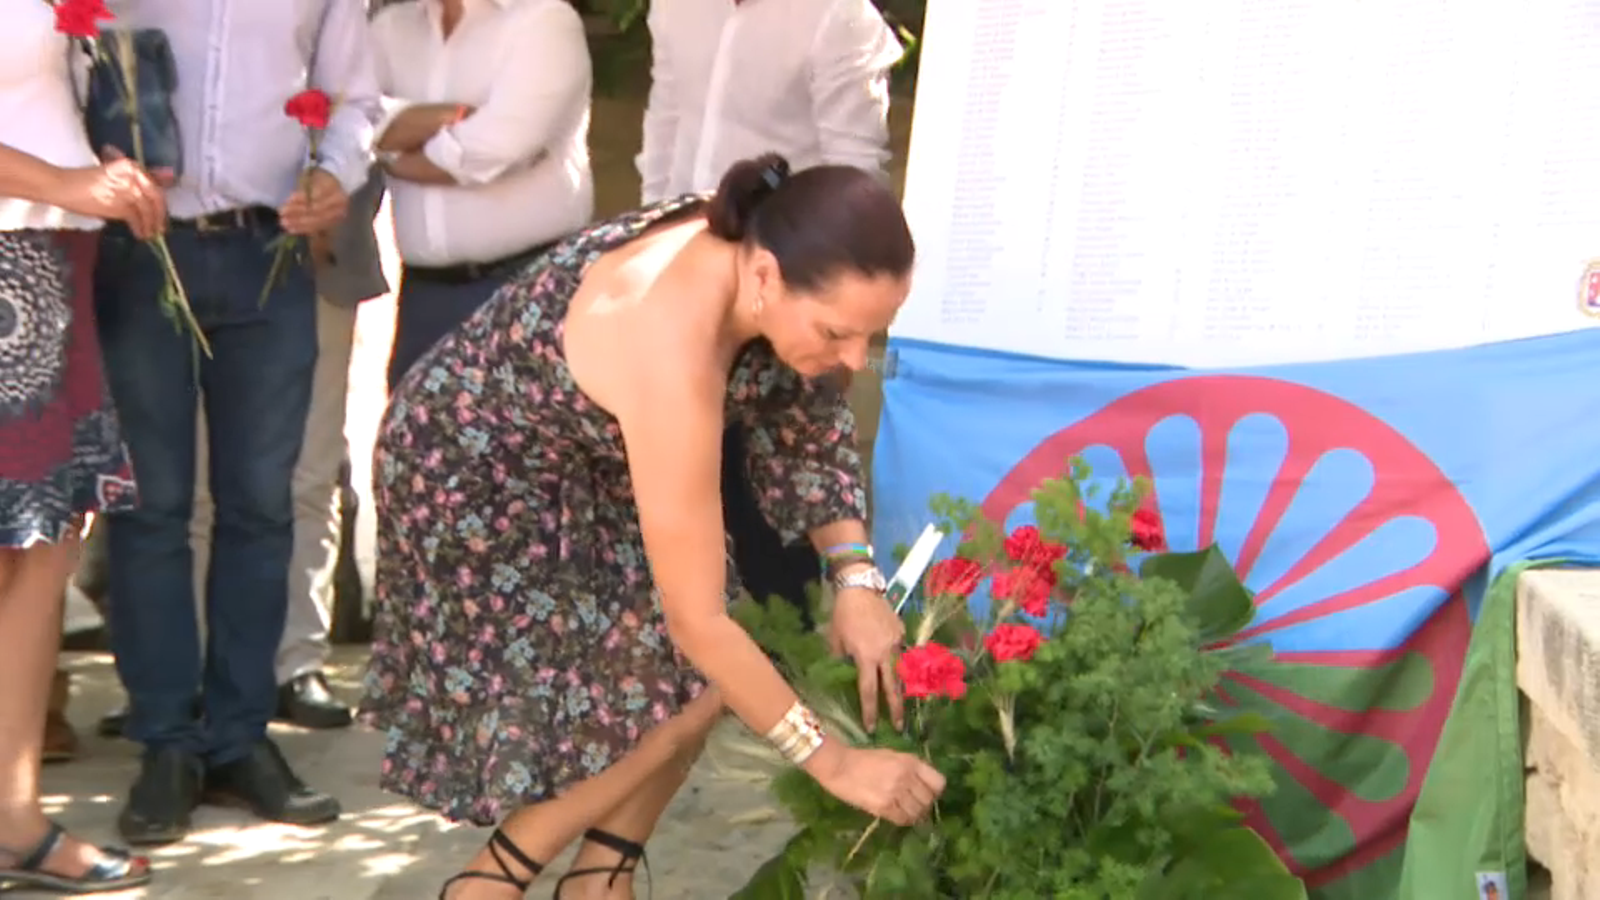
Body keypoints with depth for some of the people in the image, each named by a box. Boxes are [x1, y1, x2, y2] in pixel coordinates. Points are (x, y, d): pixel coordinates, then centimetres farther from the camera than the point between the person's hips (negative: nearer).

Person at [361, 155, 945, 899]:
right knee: (660, 676, -10)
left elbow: (807, 419, 0)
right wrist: (833, 763, -27)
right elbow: (697, 622, -35)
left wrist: (857, 579, -13)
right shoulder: (672, 353, -40)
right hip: (472, 473, -8)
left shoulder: (758, 239, -18)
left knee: (697, 668, 1)